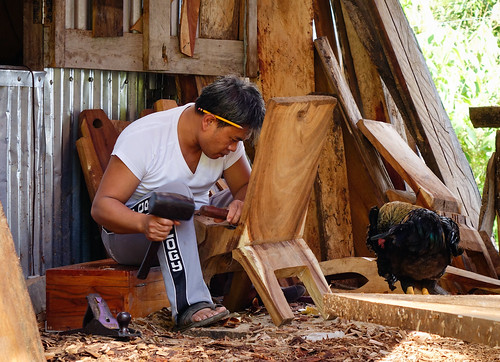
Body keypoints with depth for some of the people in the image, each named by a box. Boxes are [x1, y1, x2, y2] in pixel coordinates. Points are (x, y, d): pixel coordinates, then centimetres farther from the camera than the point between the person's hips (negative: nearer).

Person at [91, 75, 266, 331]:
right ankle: (190, 305, -47)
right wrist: (143, 223, -46)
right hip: (129, 234, -6)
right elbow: (101, 206, -26)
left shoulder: (227, 137, -7)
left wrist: (240, 203, -25)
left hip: (190, 230, 6)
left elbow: (245, 187, 0)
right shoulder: (144, 137, -24)